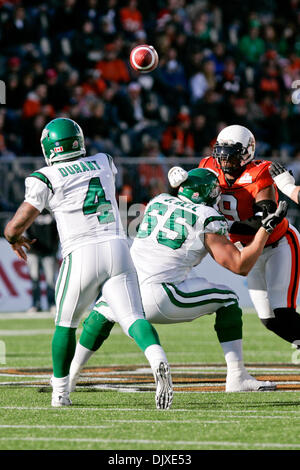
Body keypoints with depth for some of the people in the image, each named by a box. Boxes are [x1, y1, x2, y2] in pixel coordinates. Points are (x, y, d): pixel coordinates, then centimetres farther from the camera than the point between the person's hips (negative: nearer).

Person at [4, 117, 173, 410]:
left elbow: (15, 226, 0)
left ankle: (60, 391, 25)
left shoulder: (46, 179, 1)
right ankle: (157, 358, -37)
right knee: (132, 318, -7)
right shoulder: (104, 164, 16)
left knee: (65, 324, 17)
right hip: (117, 247, 3)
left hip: (82, 254, -3)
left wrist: (16, 239, 24)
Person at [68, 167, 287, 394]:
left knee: (104, 310, 37)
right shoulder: (206, 220, 1)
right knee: (227, 299, 13)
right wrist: (266, 228, 7)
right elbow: (241, 266, 0)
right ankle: (237, 378, 8)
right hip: (160, 299, -5)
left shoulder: (157, 202, 18)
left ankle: (70, 376, 34)